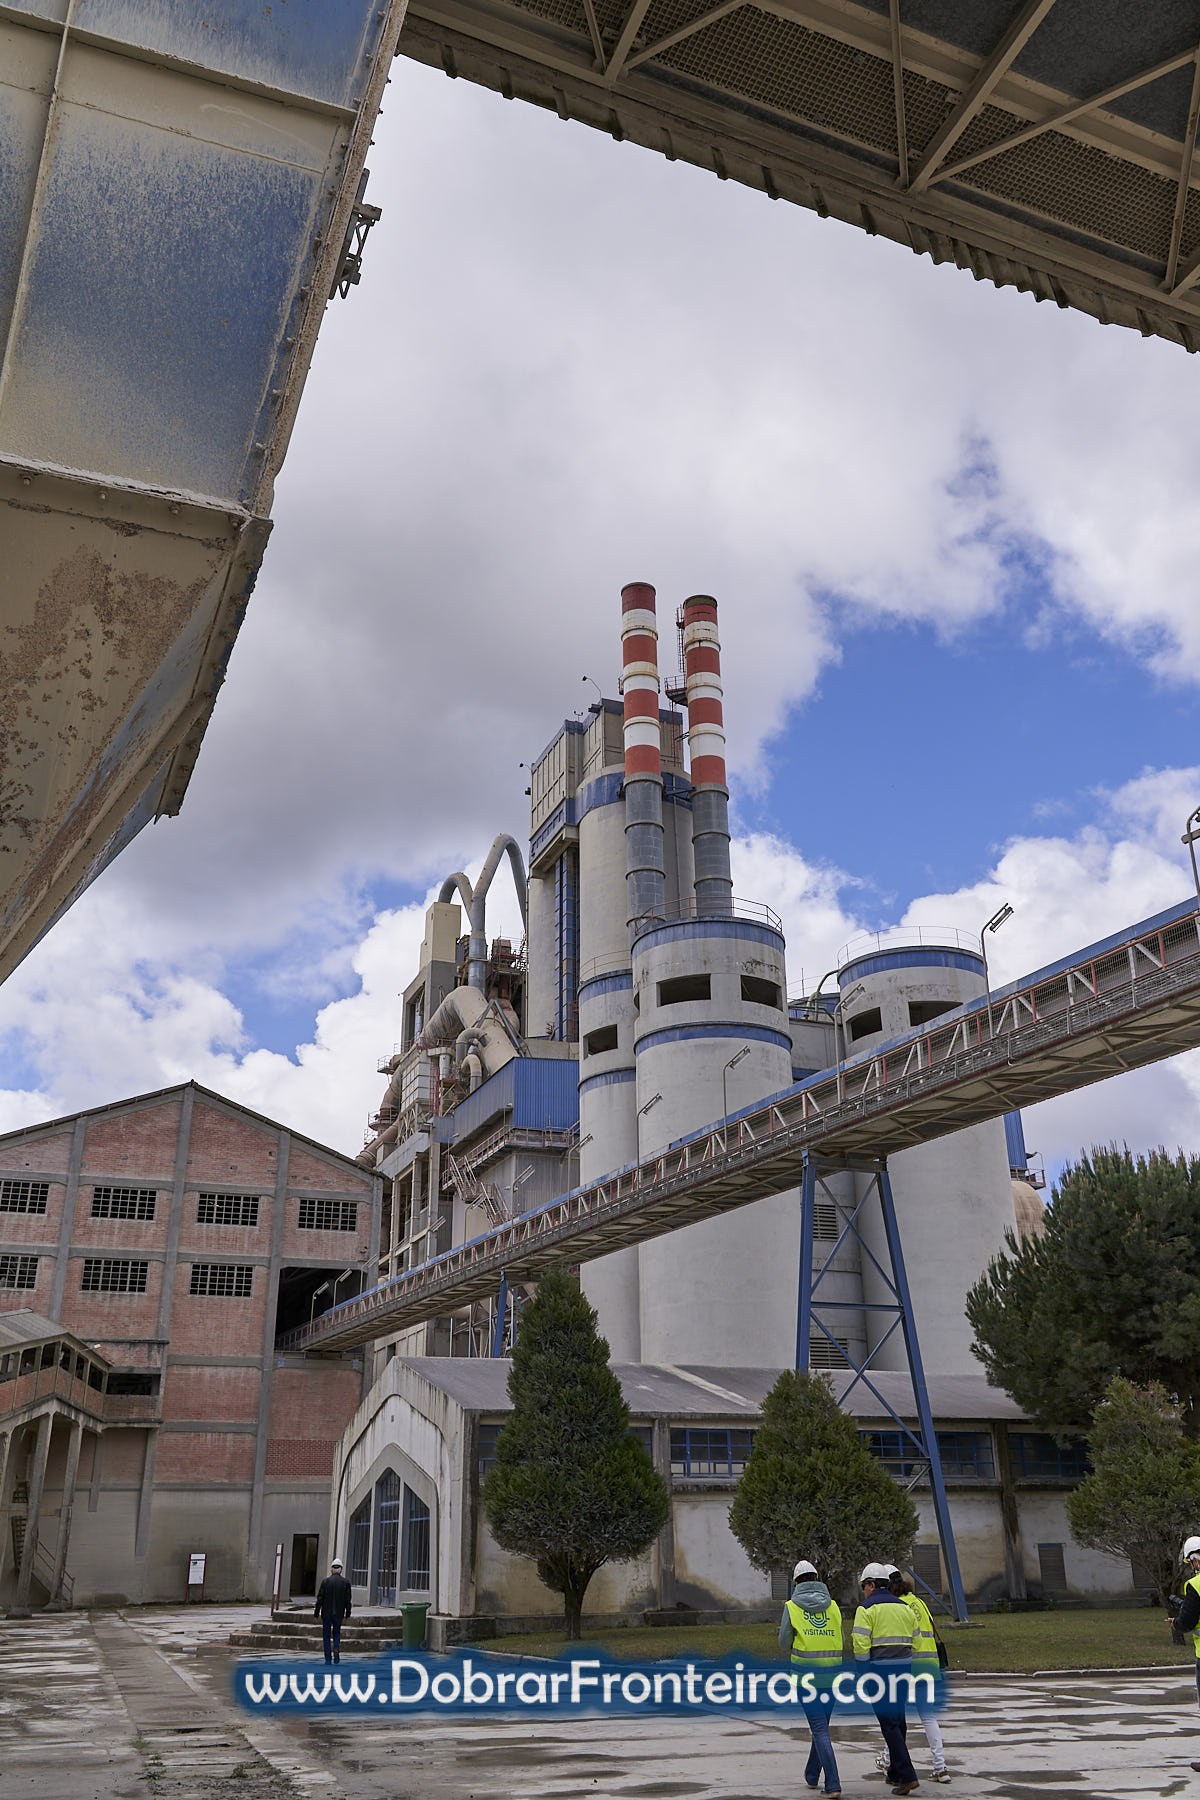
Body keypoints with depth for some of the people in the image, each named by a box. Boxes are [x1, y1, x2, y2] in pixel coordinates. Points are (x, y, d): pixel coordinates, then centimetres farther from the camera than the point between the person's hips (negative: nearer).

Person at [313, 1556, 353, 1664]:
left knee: (326, 1635, 10)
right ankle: (336, 1648, -8)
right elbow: (348, 1599, 0)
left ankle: (328, 1658, 7)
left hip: (327, 1613, -1)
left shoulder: (325, 1581, -6)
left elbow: (320, 1599, -6)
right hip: (339, 1613, 1)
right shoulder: (345, 1582, -3)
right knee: (337, 1633, 18)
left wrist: (316, 1613, 2)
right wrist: (347, 1613, 9)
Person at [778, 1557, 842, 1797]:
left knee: (820, 1728, -1)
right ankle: (812, 1775, 34)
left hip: (806, 1672, -4)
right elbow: (839, 1642, 11)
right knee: (822, 1723, 21)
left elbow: (784, 1644, 1)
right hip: (831, 1672, 4)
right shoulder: (832, 1605, 4)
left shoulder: (792, 1607, -4)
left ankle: (833, 1784, -10)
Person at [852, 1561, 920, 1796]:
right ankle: (895, 1773, 27)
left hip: (880, 1670, -7)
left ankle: (907, 1777, -10)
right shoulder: (905, 1608, 13)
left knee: (889, 1724, -4)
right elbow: (913, 1641, 11)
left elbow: (861, 1644, -14)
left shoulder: (867, 1609, -7)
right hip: (904, 1668, 7)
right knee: (898, 1720, 17)